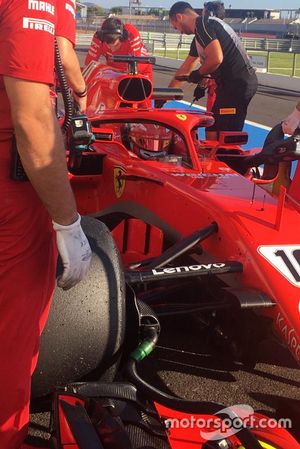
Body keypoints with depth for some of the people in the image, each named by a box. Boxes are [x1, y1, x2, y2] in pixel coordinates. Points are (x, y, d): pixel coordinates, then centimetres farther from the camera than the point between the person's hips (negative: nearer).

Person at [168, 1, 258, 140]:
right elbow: (184, 69, 32)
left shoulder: (203, 24, -8)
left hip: (236, 84, -10)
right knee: (213, 134, 14)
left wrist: (198, 74, -2)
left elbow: (216, 58, -22)